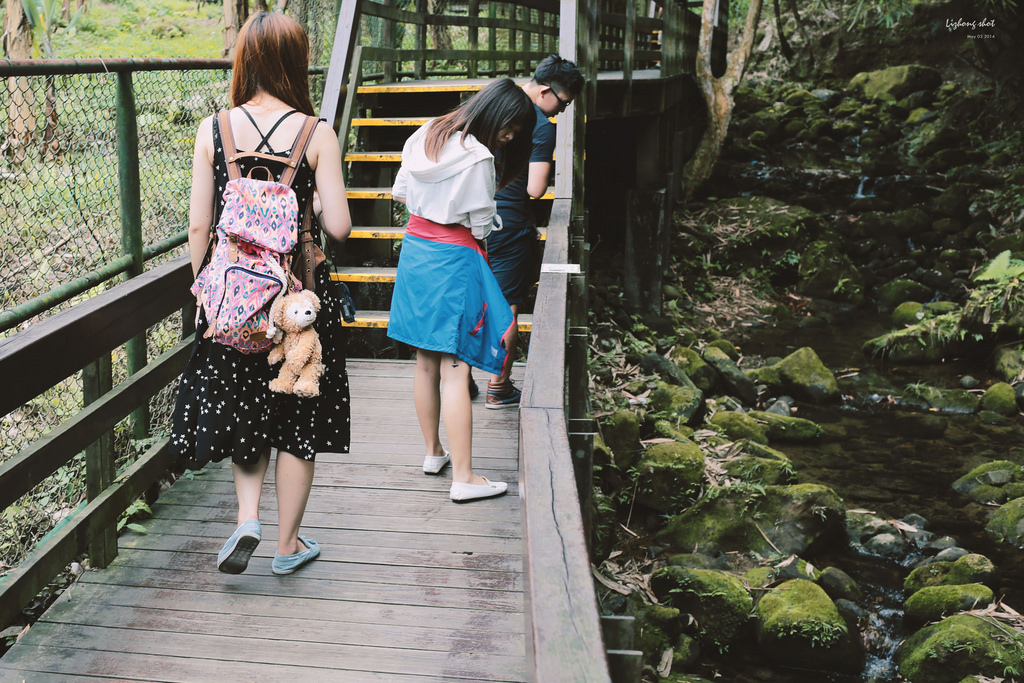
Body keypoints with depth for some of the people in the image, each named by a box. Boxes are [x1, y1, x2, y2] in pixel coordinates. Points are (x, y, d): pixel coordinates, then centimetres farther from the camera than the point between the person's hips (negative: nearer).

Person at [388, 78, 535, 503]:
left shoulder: (427, 135, 6)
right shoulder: (476, 158, -18)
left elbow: (400, 192, 17)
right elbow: (481, 225, -11)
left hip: (414, 247, 8)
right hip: (453, 260, -8)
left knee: (426, 363, 16)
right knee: (454, 369, -7)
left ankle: (433, 452, 30)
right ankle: (463, 478, -3)